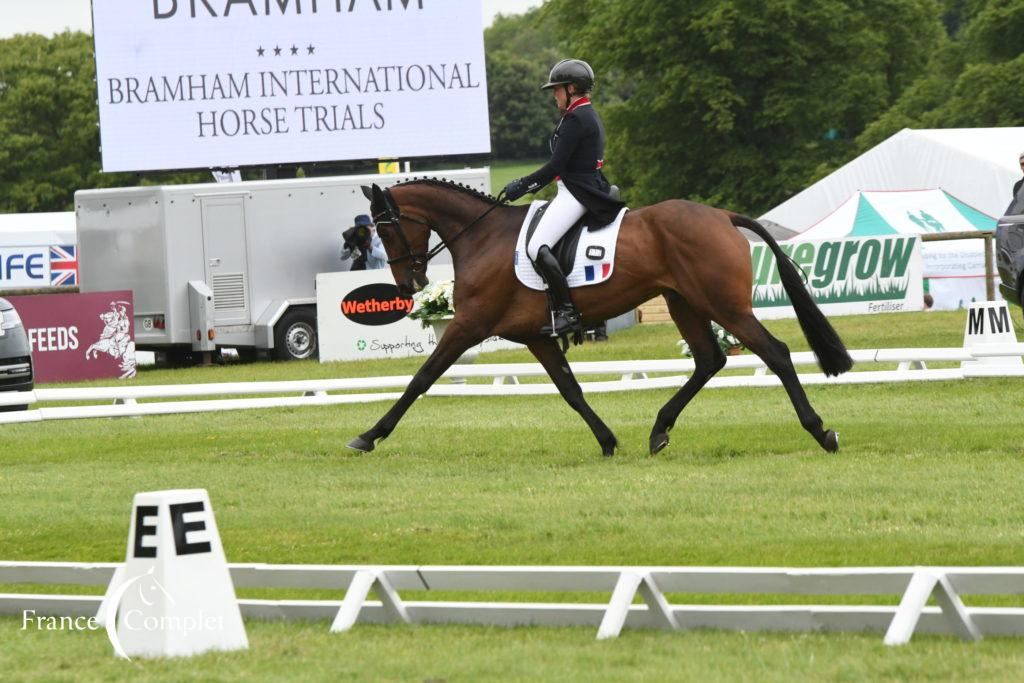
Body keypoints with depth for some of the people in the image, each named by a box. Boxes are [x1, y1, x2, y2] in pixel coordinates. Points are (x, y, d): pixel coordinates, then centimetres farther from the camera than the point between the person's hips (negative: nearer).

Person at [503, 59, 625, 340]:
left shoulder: (576, 119, -14)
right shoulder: (590, 116, 18)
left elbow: (555, 166, -18)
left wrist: (522, 186, -9)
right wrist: (527, 184, 18)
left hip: (575, 193, -11)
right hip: (588, 188, 11)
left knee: (537, 247, -20)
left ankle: (566, 313, -27)